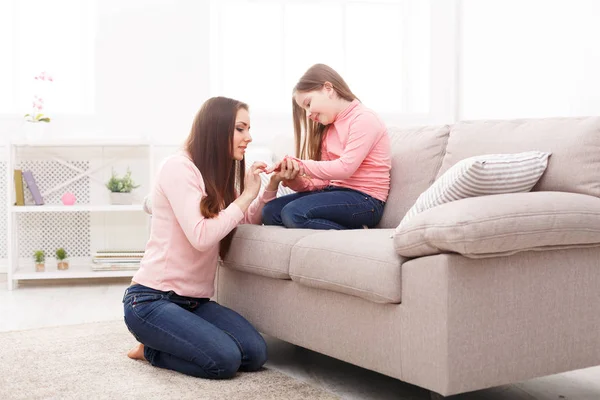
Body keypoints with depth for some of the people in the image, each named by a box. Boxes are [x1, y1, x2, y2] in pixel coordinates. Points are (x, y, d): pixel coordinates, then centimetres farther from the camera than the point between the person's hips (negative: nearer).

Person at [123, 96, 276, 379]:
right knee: (224, 360, -24)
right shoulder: (179, 167, -12)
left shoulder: (220, 175, 16)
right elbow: (201, 237, -22)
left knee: (255, 354, -12)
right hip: (152, 299, -8)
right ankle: (150, 348, 3)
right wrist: (246, 195, -15)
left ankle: (163, 341, 9)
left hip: (194, 300, 8)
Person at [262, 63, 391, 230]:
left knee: (294, 213, -27)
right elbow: (324, 179, 10)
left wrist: (300, 165, -14)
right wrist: (295, 180, -9)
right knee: (271, 211, -5)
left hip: (364, 200, -9)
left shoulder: (364, 119, -8)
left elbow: (345, 168, -19)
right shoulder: (328, 128, 19)